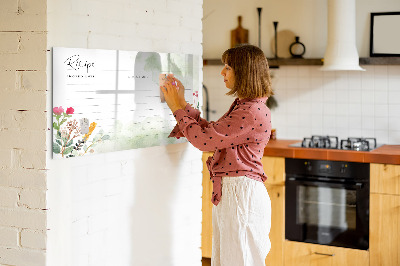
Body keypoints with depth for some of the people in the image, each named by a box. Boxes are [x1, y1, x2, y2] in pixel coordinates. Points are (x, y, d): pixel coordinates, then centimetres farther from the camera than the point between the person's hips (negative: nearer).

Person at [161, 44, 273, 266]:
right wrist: (182, 104, 14)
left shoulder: (253, 112, -20)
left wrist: (178, 108, -7)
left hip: (241, 193, -10)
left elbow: (204, 139, -19)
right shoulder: (242, 106, 14)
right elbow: (211, 131, 17)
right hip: (228, 192, 10)